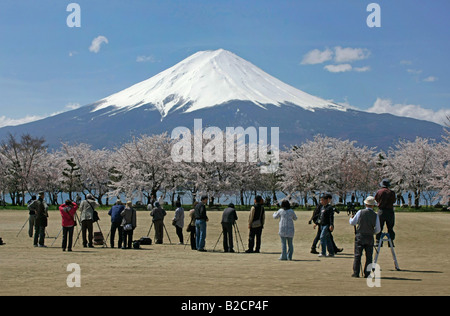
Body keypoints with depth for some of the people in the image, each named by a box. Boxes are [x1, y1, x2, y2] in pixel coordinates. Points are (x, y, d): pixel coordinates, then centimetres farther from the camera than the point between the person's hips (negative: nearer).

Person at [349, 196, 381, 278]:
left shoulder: (360, 212, -6)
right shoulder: (375, 215, -2)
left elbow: (352, 222, 0)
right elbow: (378, 229, 2)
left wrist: (351, 218, 22)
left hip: (360, 236, 0)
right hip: (370, 237, 1)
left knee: (357, 255, 3)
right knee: (369, 256, 7)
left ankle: (356, 273, 3)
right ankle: (367, 273, 5)